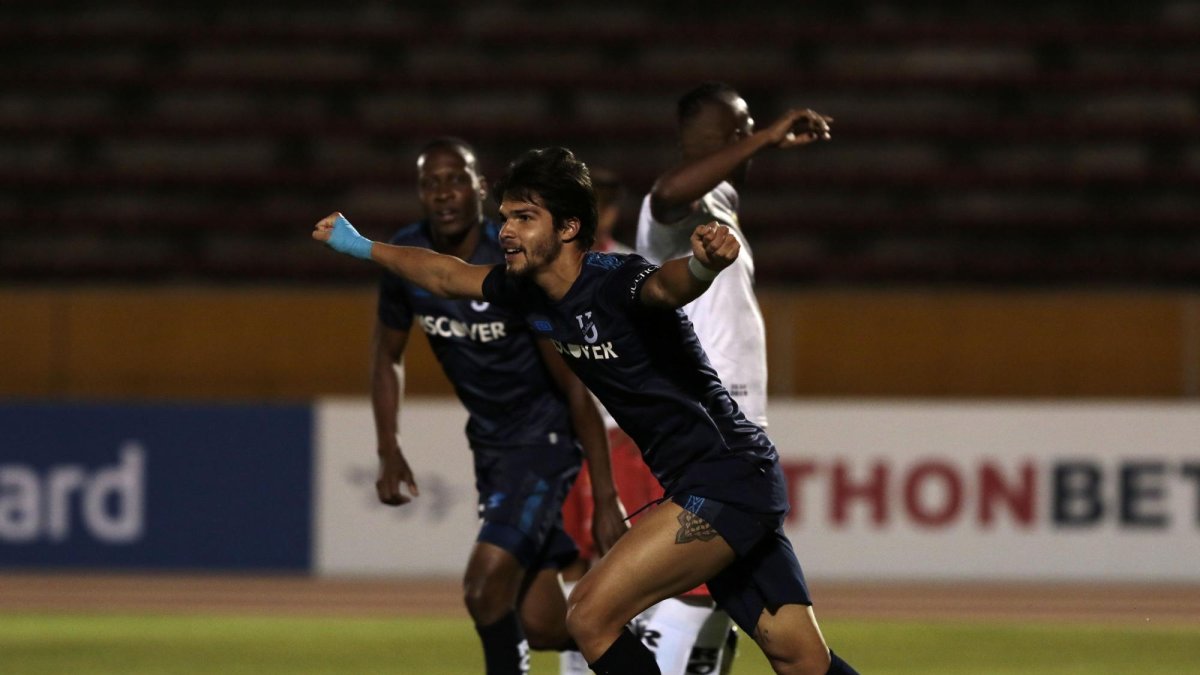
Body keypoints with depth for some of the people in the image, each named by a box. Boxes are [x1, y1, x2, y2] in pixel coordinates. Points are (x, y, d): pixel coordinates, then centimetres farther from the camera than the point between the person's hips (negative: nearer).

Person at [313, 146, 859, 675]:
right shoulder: (528, 292, 6)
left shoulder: (616, 281, -20)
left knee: (590, 615, -15)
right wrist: (363, 247, 37)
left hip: (728, 479, -9)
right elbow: (448, 276, 25)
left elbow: (667, 284, -44)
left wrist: (702, 263, -66)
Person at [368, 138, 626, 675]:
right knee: (541, 627, 4)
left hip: (545, 436, -6)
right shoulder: (405, 258, -7)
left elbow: (576, 387, -19)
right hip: (490, 444, 6)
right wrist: (389, 451, 3)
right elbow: (386, 358, 12)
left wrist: (605, 500, -19)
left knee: (486, 586, -22)